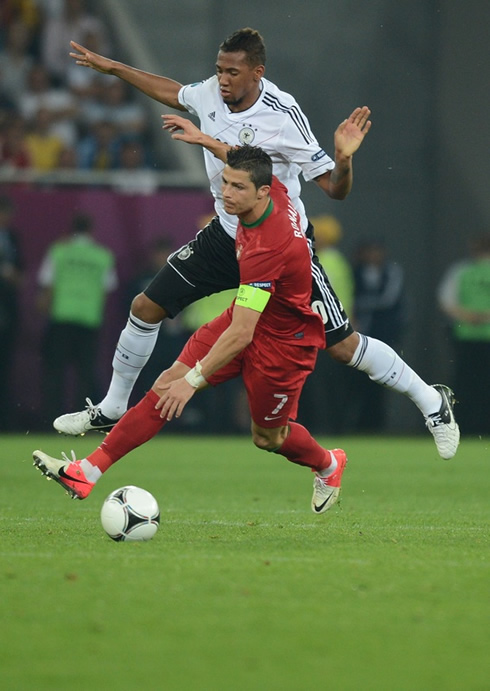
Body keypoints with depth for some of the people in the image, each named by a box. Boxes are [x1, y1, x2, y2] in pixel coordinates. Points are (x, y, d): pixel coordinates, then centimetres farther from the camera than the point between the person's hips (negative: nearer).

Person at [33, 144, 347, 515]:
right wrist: (210, 142, 22)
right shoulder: (273, 190, -14)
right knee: (169, 382, -6)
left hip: (283, 342, -8)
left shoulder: (268, 250, -37)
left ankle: (328, 466, 46)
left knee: (267, 436, 11)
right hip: (247, 317, 8)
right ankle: (88, 471, -10)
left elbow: (241, 335, -36)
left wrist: (194, 380, -34)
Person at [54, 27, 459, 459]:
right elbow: (174, 92, 17)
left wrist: (343, 156, -44)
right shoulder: (211, 93, -9)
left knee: (341, 346, -6)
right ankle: (112, 409, 24)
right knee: (146, 308, 4)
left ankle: (431, 402, 14)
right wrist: (112, 68, 21)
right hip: (227, 234, 6)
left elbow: (334, 188, -23)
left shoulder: (282, 115, -26)